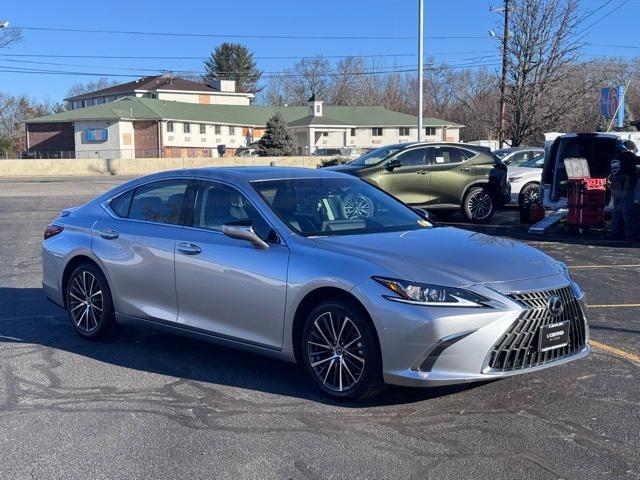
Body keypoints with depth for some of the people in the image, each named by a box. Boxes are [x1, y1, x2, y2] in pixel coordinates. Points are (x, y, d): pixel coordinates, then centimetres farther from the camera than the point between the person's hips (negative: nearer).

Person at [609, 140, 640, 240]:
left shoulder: (615, 157, 14)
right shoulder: (628, 156, -10)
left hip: (615, 189, 7)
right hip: (626, 189, -7)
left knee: (617, 211, 13)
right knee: (627, 212, -4)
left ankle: (616, 232, 15)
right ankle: (630, 234, -1)